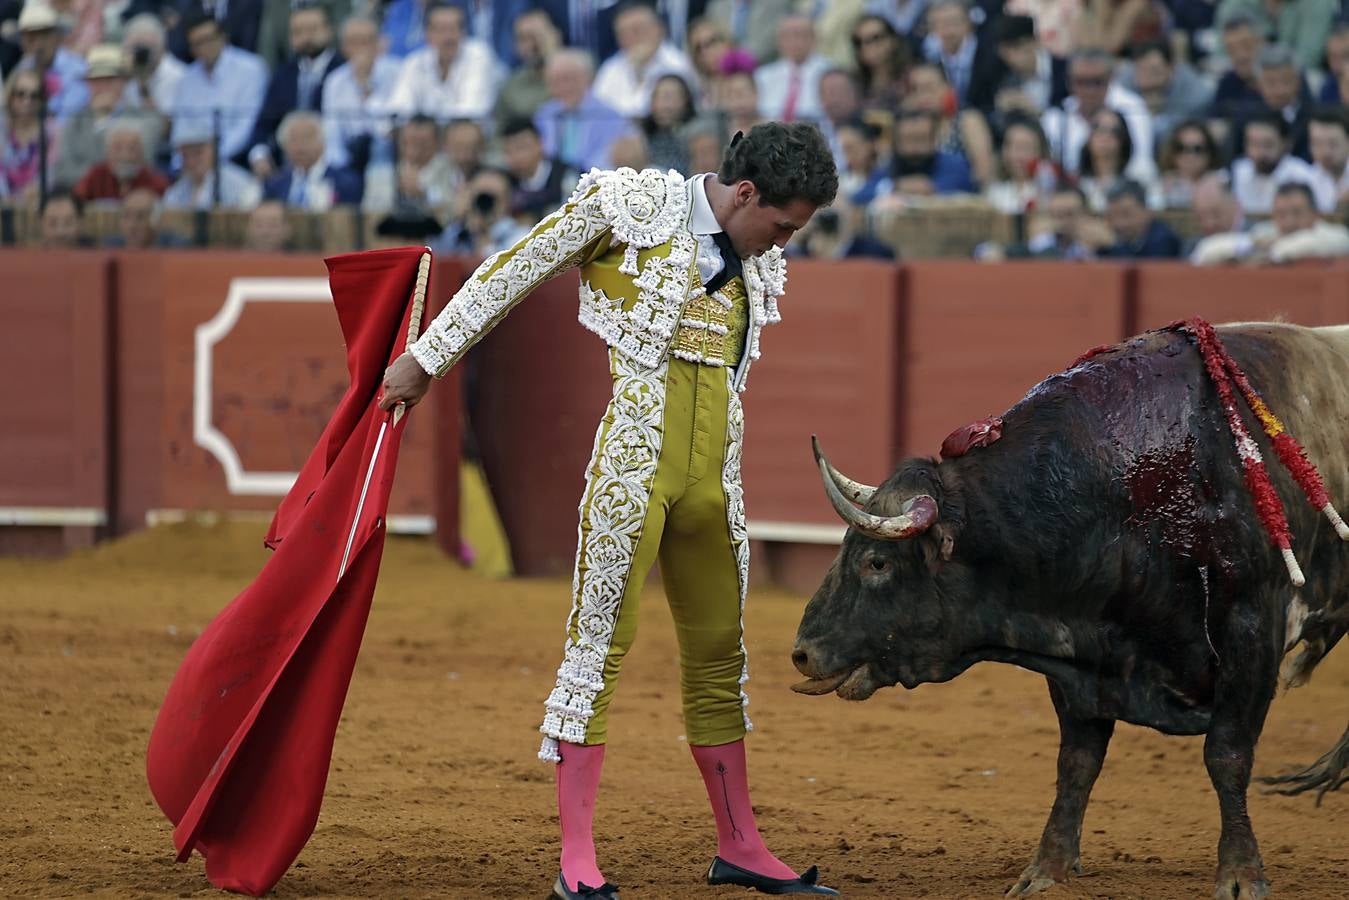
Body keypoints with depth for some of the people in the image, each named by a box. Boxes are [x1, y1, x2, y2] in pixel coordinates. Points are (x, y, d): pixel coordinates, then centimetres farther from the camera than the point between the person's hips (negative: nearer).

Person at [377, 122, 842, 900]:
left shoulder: (758, 265, 14)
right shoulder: (630, 207, -4)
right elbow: (513, 274, 2)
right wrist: (428, 361, 6)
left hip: (712, 478, 7)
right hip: (633, 461, -6)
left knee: (720, 653, 13)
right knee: (602, 642, -5)